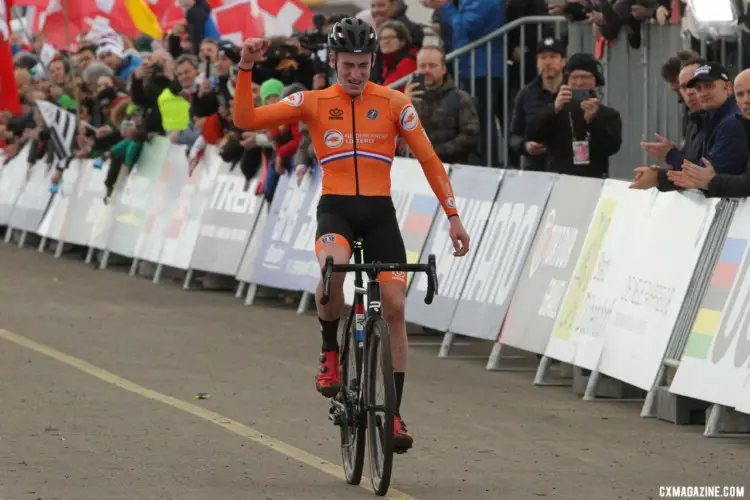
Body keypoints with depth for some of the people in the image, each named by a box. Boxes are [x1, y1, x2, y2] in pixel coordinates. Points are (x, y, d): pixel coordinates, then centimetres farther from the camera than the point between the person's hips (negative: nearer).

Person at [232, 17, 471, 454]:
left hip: (380, 212, 1)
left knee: (395, 307, -7)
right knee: (333, 270, -35)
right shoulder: (313, 102, 3)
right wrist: (247, 69, -16)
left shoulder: (394, 103, 2)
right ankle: (330, 352, -8)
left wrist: (453, 215, -1)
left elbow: (429, 159, 4)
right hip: (336, 209, -1)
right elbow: (247, 119, -3)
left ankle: (395, 413, 2)